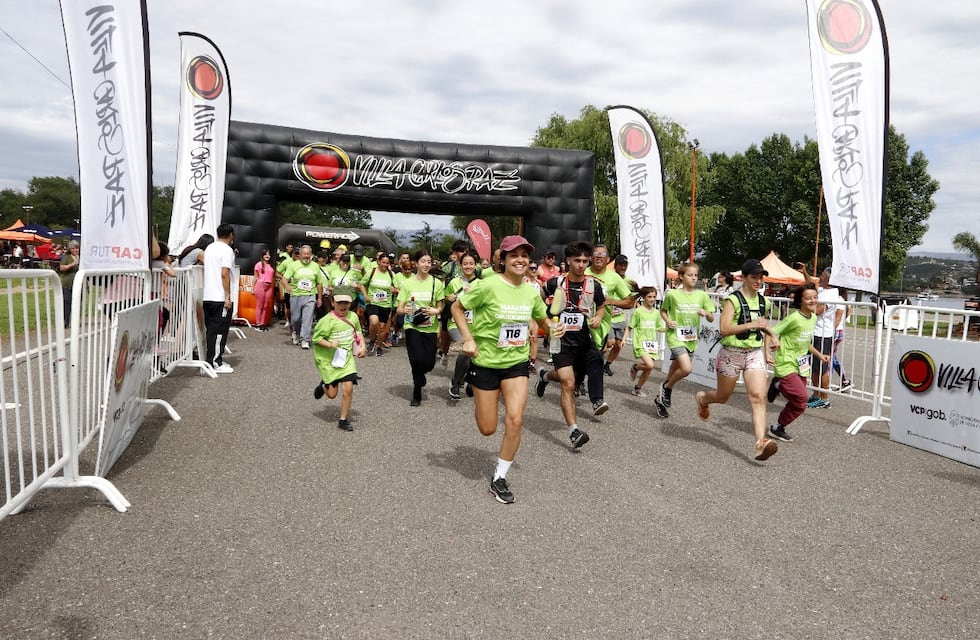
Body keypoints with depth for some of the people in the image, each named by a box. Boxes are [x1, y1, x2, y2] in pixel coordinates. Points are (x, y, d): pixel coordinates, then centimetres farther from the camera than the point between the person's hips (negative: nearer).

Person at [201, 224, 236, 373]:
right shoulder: (227, 250, -10)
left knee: (211, 330, 13)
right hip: (220, 298, -8)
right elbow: (225, 274, -17)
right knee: (219, 330, -3)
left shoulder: (209, 248, 15)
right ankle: (215, 363, -1)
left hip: (207, 296, 8)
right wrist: (228, 296, -16)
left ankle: (212, 360, 19)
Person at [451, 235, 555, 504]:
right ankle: (478, 400, 43)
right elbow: (456, 307, -8)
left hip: (517, 363, 3)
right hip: (486, 362, -3)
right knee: (487, 429, 5)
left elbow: (542, 317, 19)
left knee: (515, 420, -12)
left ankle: (500, 477, 8)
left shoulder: (532, 292, -1)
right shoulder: (489, 286, -17)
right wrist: (468, 339, -17)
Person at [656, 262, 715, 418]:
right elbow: (663, 310, 9)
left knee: (674, 371, 15)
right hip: (675, 336, -4)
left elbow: (711, 319, 5)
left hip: (691, 339, 4)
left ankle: (660, 398, 35)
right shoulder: (672, 294, -7)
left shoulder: (702, 296, 2)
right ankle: (667, 387, 6)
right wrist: (668, 321, -9)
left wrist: (706, 313, -17)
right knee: (687, 368, -21)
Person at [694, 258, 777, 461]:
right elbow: (724, 329, -22)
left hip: (755, 354, 4)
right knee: (722, 397, 14)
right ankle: (702, 398, 49)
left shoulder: (764, 302, 8)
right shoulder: (733, 300, -11)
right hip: (732, 353, -4)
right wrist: (751, 324, -26)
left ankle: (761, 443, -23)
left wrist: (766, 329, 13)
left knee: (758, 397, -15)